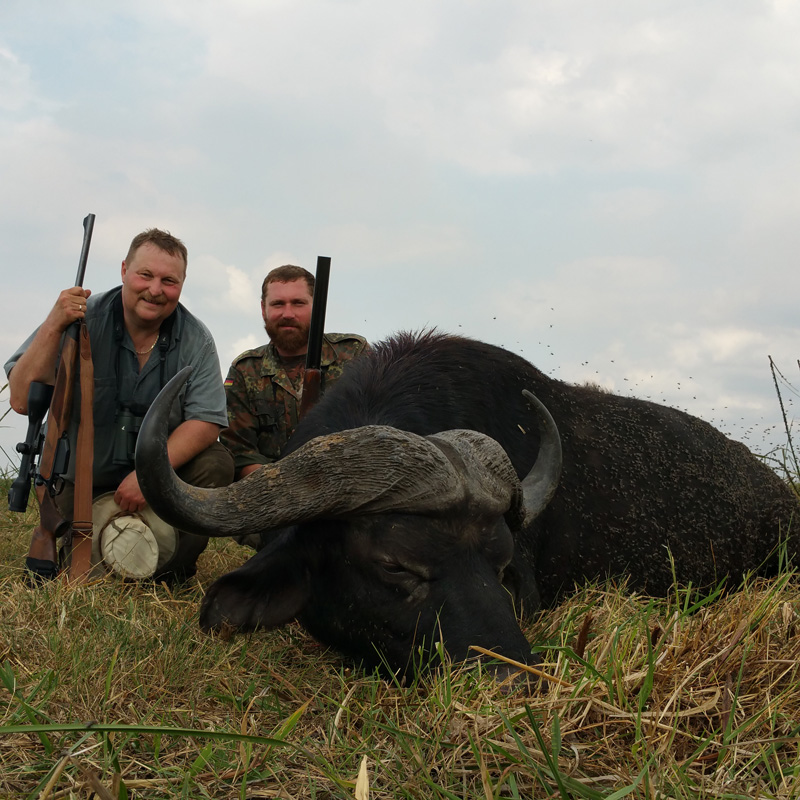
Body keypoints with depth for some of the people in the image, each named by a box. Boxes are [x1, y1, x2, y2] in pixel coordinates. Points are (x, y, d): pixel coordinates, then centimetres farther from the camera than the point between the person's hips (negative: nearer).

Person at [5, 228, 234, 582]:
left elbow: (205, 422, -15)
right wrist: (54, 326, -30)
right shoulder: (82, 320, -13)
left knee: (215, 465, -27)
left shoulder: (195, 339, -8)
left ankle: (170, 578, -6)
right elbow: (23, 400, -19)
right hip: (85, 483, 0)